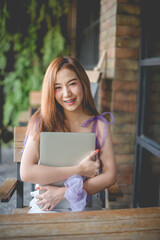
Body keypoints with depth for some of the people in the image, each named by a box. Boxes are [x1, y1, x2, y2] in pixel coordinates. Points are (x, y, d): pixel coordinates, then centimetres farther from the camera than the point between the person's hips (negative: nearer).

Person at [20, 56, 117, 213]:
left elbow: (110, 176, -3)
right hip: (45, 207, 0)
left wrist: (64, 192, -13)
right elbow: (26, 172, -13)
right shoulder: (42, 122, -4)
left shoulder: (100, 125, 1)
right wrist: (80, 170, -14)